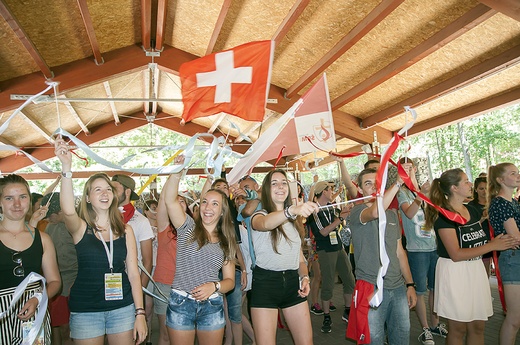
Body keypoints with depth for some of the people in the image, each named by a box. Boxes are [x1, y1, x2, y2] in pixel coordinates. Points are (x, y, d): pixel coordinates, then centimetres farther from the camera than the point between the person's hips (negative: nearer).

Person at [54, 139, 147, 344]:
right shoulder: (80, 228, -4)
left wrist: (140, 313, -3)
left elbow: (133, 273, 1)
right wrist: (66, 168, -37)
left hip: (122, 308, 2)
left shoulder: (125, 231, 1)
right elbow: (68, 210, -28)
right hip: (85, 310, -1)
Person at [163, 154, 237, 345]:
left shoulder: (226, 243, 7)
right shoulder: (188, 228, 0)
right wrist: (177, 172, -29)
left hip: (212, 306, 2)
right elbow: (169, 200, -17)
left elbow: (230, 281, 7)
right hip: (180, 303, -2)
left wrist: (214, 286, -13)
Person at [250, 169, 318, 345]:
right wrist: (292, 210, -50)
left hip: (293, 281, 5)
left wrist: (304, 277, -1)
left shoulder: (294, 220, 14)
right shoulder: (258, 216, -4)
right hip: (265, 283, -5)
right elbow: (266, 223, -31)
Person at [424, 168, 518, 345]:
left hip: (476, 270, 7)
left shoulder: (472, 211, 8)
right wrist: (493, 246, -18)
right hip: (454, 273, -7)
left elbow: (478, 240, 14)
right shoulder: (444, 216, -17)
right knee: (458, 329, 5)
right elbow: (456, 255, -21)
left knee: (477, 326, 14)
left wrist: (504, 242, -4)